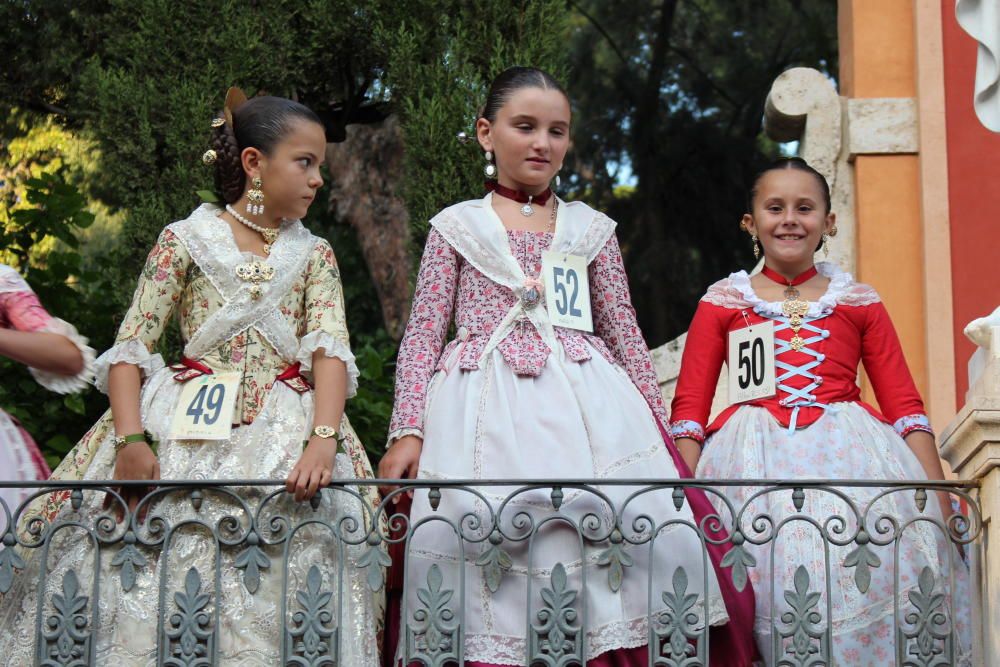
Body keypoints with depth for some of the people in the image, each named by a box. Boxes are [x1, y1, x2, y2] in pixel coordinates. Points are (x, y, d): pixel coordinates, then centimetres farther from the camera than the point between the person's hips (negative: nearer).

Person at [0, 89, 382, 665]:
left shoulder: (313, 254, 13)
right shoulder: (185, 240, 6)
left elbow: (331, 351, 0)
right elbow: (131, 348, 1)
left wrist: (324, 439, -18)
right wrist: (130, 439, -15)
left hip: (285, 438, 2)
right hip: (185, 427, -1)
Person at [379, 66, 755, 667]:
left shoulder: (592, 229, 15)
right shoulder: (456, 227, 11)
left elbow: (625, 335, 17)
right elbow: (423, 335, 7)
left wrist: (659, 427, 13)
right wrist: (407, 431, -4)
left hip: (585, 405, 1)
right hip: (485, 409, -1)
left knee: (649, 531, -17)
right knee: (469, 539, -17)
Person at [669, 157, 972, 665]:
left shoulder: (859, 303, 14)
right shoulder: (723, 303, 12)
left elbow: (905, 406, 10)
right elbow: (688, 407, 7)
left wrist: (937, 494, 2)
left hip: (850, 456, 1)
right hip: (756, 465, -1)